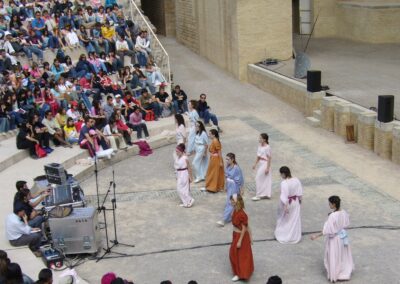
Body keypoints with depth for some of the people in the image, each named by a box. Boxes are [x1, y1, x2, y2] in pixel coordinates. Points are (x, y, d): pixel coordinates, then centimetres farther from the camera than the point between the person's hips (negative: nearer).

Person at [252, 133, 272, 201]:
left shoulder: (267, 147, -18)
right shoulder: (260, 146, 7)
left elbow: (269, 158, -17)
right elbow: (258, 156, 14)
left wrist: (267, 168, -18)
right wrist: (255, 164, 11)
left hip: (265, 164, -9)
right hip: (261, 164, 9)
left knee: (258, 178, -7)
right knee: (265, 179, 13)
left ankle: (258, 195, 0)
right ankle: (266, 194, 21)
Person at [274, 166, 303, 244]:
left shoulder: (284, 183, -26)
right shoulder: (296, 180, -8)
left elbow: (284, 196, -26)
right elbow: (300, 192, 1)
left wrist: (285, 206, -21)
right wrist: (299, 200, 15)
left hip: (287, 203, -5)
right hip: (295, 202, 5)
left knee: (284, 220, 15)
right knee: (295, 219, 17)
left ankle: (282, 236, 27)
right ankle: (295, 236, 28)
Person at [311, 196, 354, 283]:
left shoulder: (332, 216, -31)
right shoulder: (344, 212, -9)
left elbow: (327, 230, -27)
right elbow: (347, 224, 5)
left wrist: (316, 236, -20)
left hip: (334, 238, -7)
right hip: (343, 236, 7)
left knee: (334, 257, 12)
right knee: (343, 255, 25)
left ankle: (334, 276, 27)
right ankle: (345, 272, 41)